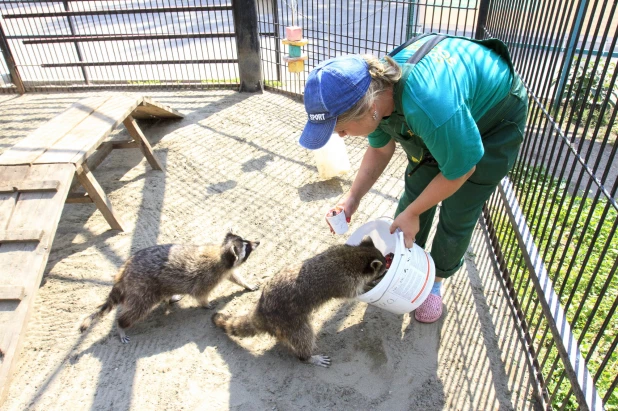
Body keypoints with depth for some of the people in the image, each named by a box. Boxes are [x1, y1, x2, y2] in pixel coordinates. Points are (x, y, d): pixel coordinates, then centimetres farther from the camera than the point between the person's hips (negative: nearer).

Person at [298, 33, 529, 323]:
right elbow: (380, 149, -4)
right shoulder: (375, 88, -23)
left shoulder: (429, 106, -46)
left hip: (495, 122, -6)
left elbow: (461, 170, -28)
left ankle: (435, 281, 23)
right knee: (414, 193, 6)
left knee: (457, 214, -2)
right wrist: (353, 198, -16)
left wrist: (411, 213, -18)